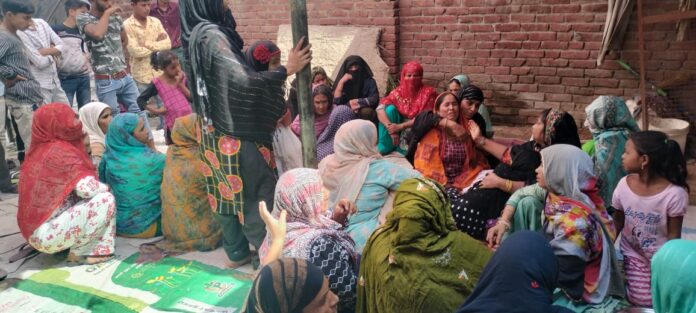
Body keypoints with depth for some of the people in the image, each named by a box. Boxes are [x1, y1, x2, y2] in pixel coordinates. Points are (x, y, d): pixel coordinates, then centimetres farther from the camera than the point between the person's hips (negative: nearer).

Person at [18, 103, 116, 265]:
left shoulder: (41, 149, 11)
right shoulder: (61, 151, -14)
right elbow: (87, 188, -20)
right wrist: (105, 187, 0)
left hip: (35, 230, 9)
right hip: (47, 233, -9)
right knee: (105, 199, -11)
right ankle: (80, 252, -1)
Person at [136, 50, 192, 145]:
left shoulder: (182, 77, 4)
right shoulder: (157, 83, -6)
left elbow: (191, 97, -2)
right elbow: (140, 100, -2)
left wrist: (180, 84, -12)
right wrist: (156, 110, -11)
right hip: (173, 123, -3)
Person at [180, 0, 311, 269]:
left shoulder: (197, 34, 6)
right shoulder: (211, 35, -23)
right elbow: (241, 80, -32)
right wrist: (287, 69, -25)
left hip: (215, 132, 9)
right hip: (235, 134, -9)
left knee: (227, 192, 18)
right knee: (257, 194, 2)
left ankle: (236, 251, 31)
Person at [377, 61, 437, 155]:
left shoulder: (428, 92, -7)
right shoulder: (398, 92, 1)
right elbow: (380, 109, -11)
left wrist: (401, 126, -22)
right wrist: (391, 128, -26)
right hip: (400, 132, 4)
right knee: (390, 108, -17)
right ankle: (385, 147, -14)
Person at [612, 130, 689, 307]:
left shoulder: (674, 194, -23)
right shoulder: (624, 185, -11)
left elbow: (673, 235, -13)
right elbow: (617, 223, 2)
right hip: (634, 254, 2)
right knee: (643, 301, -7)